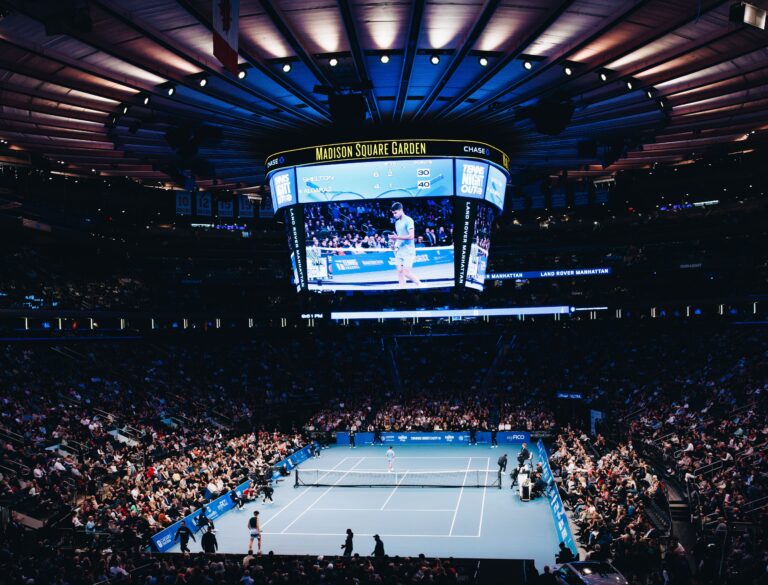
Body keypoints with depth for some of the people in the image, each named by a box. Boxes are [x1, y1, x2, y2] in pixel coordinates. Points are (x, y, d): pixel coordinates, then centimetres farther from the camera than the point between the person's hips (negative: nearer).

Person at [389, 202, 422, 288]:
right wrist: (394, 239, 3)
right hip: (399, 251, 8)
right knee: (399, 271, 1)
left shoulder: (408, 220, -10)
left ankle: (420, 285, 7)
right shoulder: (397, 222, 14)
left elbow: (411, 236, -18)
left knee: (406, 273, -10)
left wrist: (396, 237, -19)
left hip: (408, 251, -8)